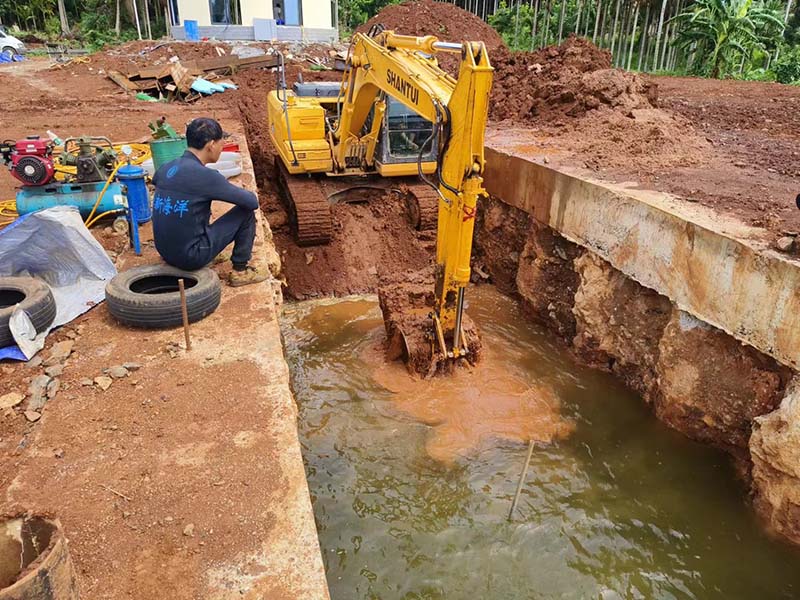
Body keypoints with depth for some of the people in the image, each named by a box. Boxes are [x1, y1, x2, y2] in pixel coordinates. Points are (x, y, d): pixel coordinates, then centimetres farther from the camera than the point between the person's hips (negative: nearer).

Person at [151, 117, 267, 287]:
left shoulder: (166, 168, 2)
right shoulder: (205, 176, -18)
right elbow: (252, 202, -14)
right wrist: (249, 195, 11)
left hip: (165, 253, 8)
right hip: (192, 257, -7)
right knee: (246, 212, 2)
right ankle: (240, 271, 10)